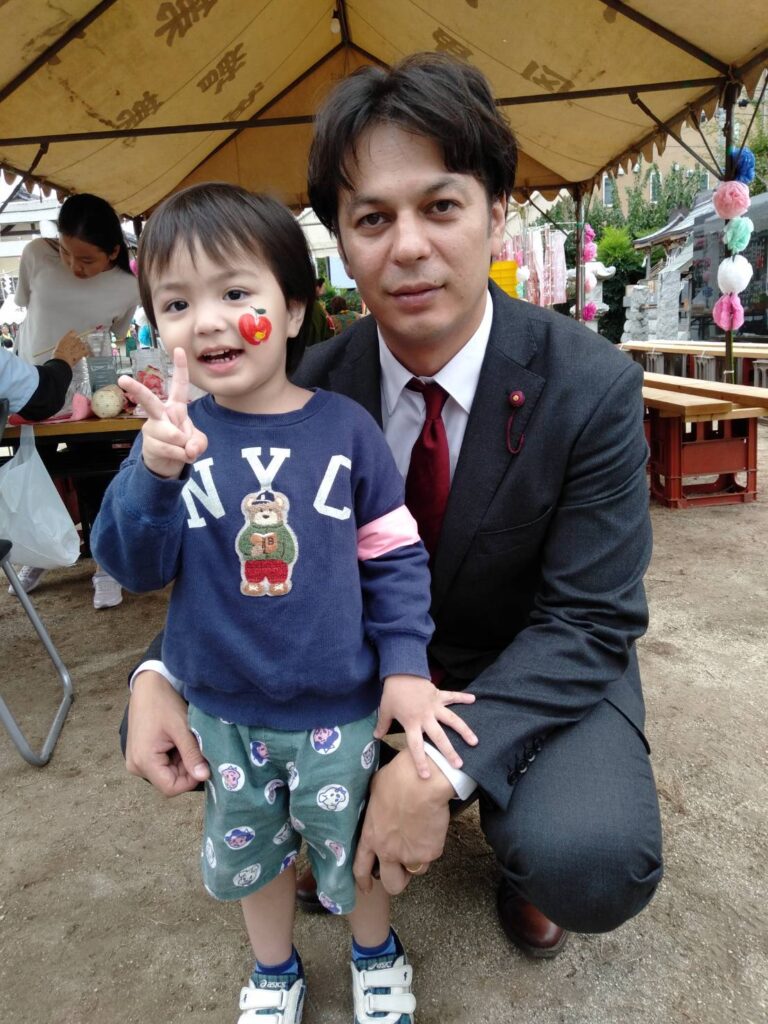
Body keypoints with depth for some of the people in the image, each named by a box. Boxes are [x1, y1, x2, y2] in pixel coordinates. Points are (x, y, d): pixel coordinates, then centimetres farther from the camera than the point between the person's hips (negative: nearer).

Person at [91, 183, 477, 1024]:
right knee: (248, 851, 23)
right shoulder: (173, 437, -9)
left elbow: (395, 554, -6)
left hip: (339, 709, -1)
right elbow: (132, 567, -13)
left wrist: (406, 667, -10)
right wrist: (157, 474, -30)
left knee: (353, 845, 20)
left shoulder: (343, 426, -12)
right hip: (223, 710, 2)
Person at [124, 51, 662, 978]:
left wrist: (440, 767, -33)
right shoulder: (318, 381, -10)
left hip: (543, 666, -2)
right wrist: (161, 672, -22)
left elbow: (589, 620, -21)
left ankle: (516, 846, 9)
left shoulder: (594, 387, -20)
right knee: (168, 726, -10)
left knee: (592, 864, -32)